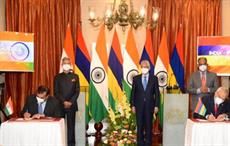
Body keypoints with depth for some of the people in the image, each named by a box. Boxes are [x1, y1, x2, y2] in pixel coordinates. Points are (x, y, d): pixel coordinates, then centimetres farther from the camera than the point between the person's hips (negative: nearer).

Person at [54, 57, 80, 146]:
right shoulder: (57, 77, 7)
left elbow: (77, 91, 2)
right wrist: (64, 102, -11)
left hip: (72, 105, 0)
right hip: (60, 105, 0)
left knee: (71, 125, 1)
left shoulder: (75, 76, 8)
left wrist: (71, 102, -10)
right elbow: (56, 92, 1)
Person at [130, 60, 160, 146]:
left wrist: (156, 106, -4)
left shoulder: (154, 78, 2)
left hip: (149, 105, 0)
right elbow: (133, 93, 5)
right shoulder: (136, 78, 4)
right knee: (140, 126, 6)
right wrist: (133, 105, -1)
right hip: (139, 105, 1)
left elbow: (157, 93, 1)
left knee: (149, 125, 6)